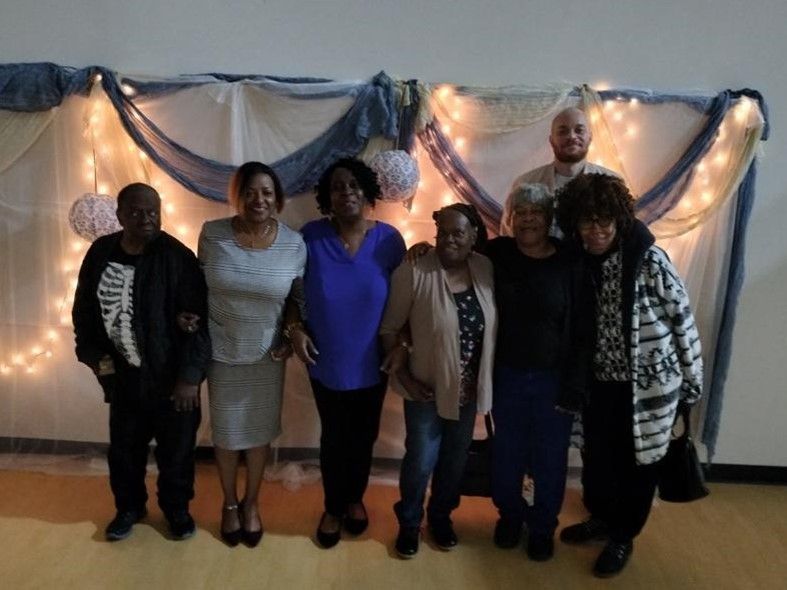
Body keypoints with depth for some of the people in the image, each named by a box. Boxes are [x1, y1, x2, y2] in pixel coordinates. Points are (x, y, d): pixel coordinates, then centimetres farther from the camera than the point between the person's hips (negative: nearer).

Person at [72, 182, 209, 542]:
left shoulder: (177, 257, -17)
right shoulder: (100, 252, -2)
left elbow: (198, 321, -17)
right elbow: (83, 309, 10)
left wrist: (190, 375, -19)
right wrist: (92, 353, 2)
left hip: (170, 378, -4)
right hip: (123, 377, 4)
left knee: (176, 450, 12)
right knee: (124, 448, 19)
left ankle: (176, 508, 37)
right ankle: (129, 507, 43)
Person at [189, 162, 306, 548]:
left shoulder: (295, 244, -10)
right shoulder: (212, 234, -11)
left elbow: (298, 300, 1)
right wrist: (188, 315, -12)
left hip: (267, 355, 0)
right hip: (222, 352, 0)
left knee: (260, 432, 15)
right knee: (226, 432, 15)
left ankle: (252, 503, 39)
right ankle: (229, 503, 40)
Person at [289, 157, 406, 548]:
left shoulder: (389, 239, -10)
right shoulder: (312, 236, -11)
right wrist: (294, 328, -11)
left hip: (372, 363, 1)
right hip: (327, 361, -1)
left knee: (363, 436, 19)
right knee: (333, 437, 14)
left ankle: (355, 499, 45)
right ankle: (333, 508, 38)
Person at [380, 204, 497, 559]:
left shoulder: (487, 270, -6)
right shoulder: (414, 273, -18)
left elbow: (494, 327, 2)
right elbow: (389, 329, -11)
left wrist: (484, 379, 0)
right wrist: (404, 378, -13)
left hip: (469, 389, 4)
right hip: (427, 388, -4)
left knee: (455, 460, 19)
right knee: (420, 460, 9)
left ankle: (441, 517, 44)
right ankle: (409, 522, 35)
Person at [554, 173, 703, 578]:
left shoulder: (649, 260, -18)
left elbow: (682, 320, -10)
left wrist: (691, 379, -4)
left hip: (648, 385, -4)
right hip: (599, 382, 4)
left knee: (637, 464, 13)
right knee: (597, 457, 20)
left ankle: (622, 537, 35)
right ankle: (600, 518, 46)